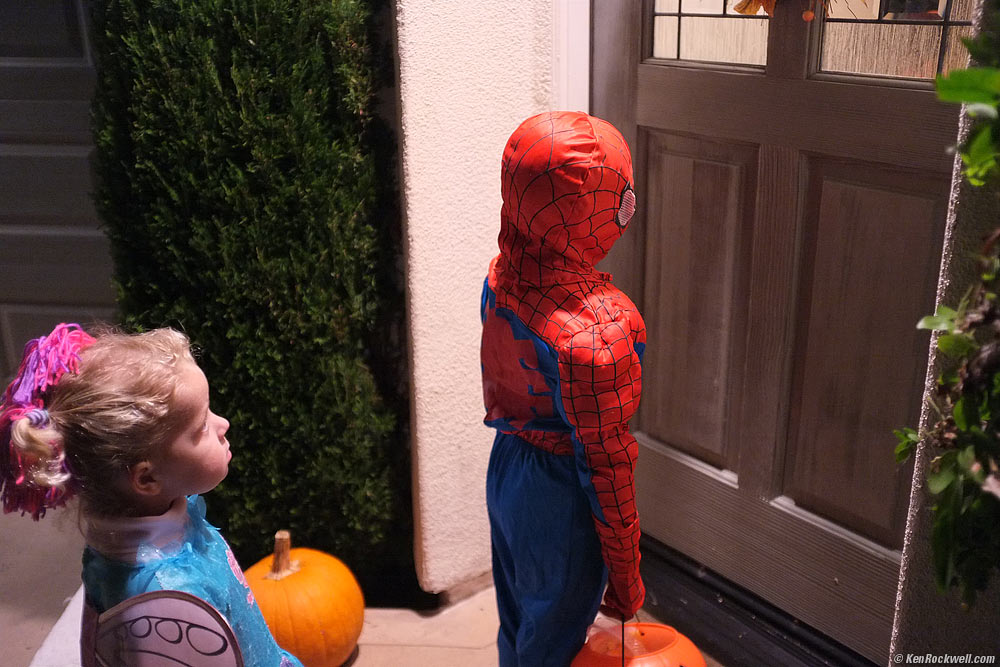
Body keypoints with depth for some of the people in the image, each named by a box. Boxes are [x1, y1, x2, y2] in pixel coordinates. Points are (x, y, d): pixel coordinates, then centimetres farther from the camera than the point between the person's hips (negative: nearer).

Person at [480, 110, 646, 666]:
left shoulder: (503, 273, -10)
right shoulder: (597, 327, -34)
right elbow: (605, 465, -24)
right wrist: (626, 576, -10)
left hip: (505, 470, 7)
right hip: (561, 500, -7)